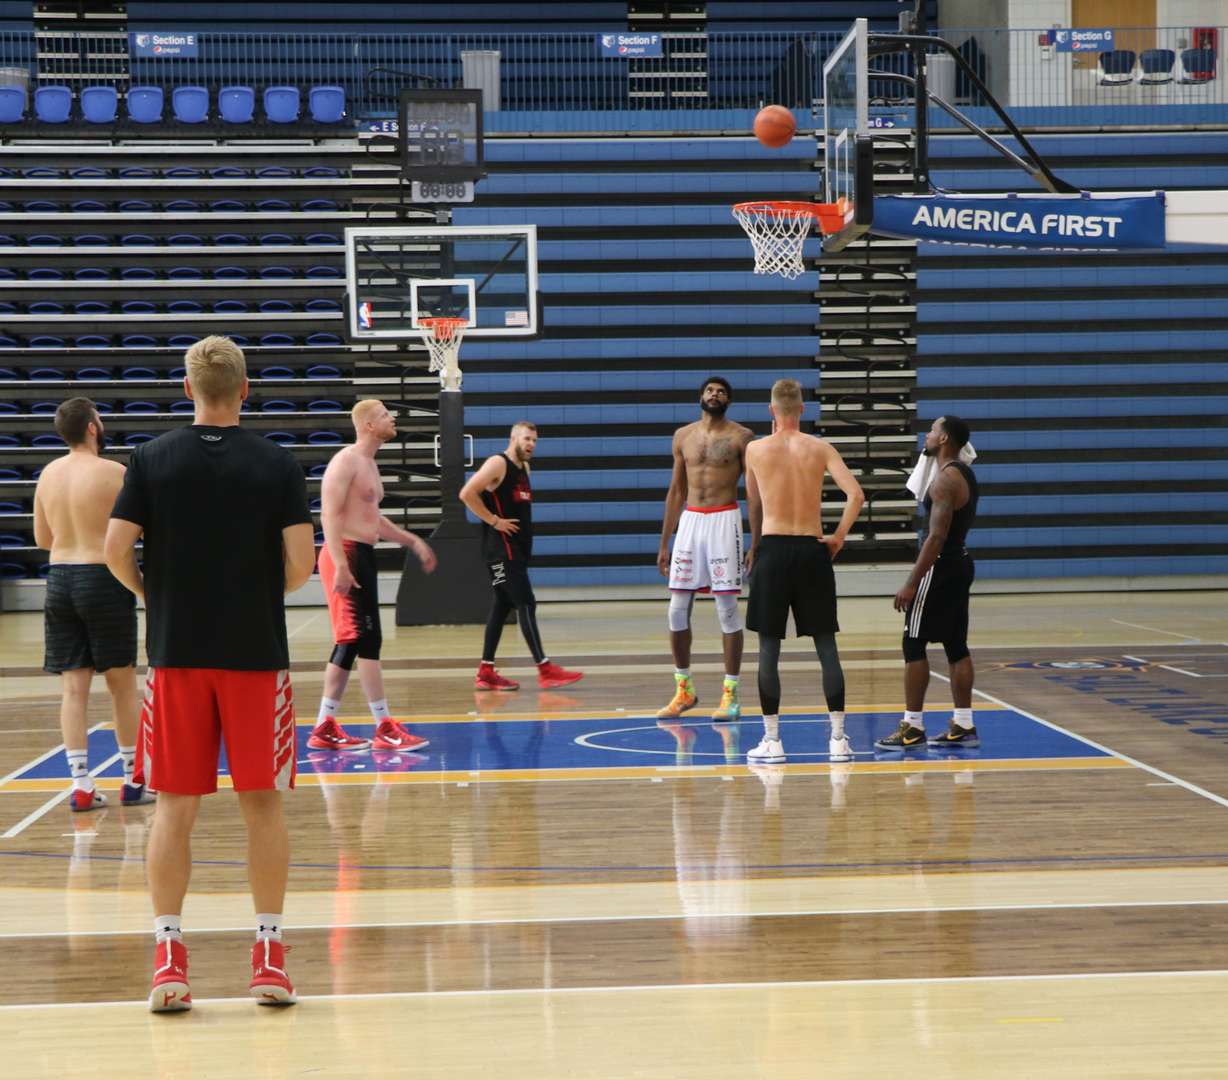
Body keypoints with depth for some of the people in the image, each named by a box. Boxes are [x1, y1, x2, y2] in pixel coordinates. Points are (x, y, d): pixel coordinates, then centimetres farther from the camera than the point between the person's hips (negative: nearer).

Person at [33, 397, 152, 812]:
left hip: (59, 579, 5)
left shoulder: (48, 474, 7)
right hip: (103, 579, -5)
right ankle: (133, 782, 13)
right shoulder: (114, 473, -10)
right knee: (123, 684, 7)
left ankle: (81, 785, 4)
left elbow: (42, 538, 14)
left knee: (73, 687, 6)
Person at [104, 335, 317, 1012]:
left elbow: (116, 550, -6)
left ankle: (168, 957, 5)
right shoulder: (278, 465, -2)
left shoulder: (152, 460, 0)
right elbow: (302, 561, -8)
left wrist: (153, 596, 12)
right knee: (262, 803, 7)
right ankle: (269, 955, 9)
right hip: (257, 653, 0)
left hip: (176, 653, 1)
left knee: (174, 806, 6)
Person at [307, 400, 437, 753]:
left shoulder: (370, 464, 19)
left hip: (363, 556, 10)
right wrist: (341, 565, -28)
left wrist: (413, 542, 26)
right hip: (346, 555, -10)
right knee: (366, 639, -10)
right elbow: (330, 515, -21)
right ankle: (385, 729, -8)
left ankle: (325, 729, 15)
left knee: (350, 643, 11)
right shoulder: (346, 461, -12)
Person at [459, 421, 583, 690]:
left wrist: (522, 524, 13)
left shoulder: (524, 467, 16)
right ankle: (545, 670, -12)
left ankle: (485, 673, 14)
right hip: (501, 549, -9)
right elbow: (467, 494, -20)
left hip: (517, 549, 9)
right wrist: (494, 521, -18)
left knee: (502, 607, 10)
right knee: (526, 604, -11)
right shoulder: (497, 464, -11)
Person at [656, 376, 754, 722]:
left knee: (727, 609, -4)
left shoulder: (740, 437, -1)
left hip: (724, 521, -4)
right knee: (677, 609, 3)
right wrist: (664, 544, 14)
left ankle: (731, 694, 3)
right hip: (690, 521, 4)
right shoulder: (683, 436, 11)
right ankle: (684, 689, 16)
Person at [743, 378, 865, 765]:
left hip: (773, 549, -1)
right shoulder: (821, 448, 1)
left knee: (769, 649, 4)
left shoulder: (756, 449, 1)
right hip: (812, 549, 1)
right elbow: (856, 494, -10)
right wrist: (838, 537, 3)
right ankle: (838, 739, 8)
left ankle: (772, 740, 4)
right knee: (827, 648, 7)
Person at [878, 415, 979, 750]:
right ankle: (963, 726, 14)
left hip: (940, 568, -10)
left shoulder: (945, 480, -18)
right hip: (960, 563, 10)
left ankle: (913, 728, -3)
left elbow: (937, 537, -24)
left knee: (914, 646, -5)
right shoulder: (965, 474, 12)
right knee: (956, 646, 11)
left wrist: (911, 584, -23)